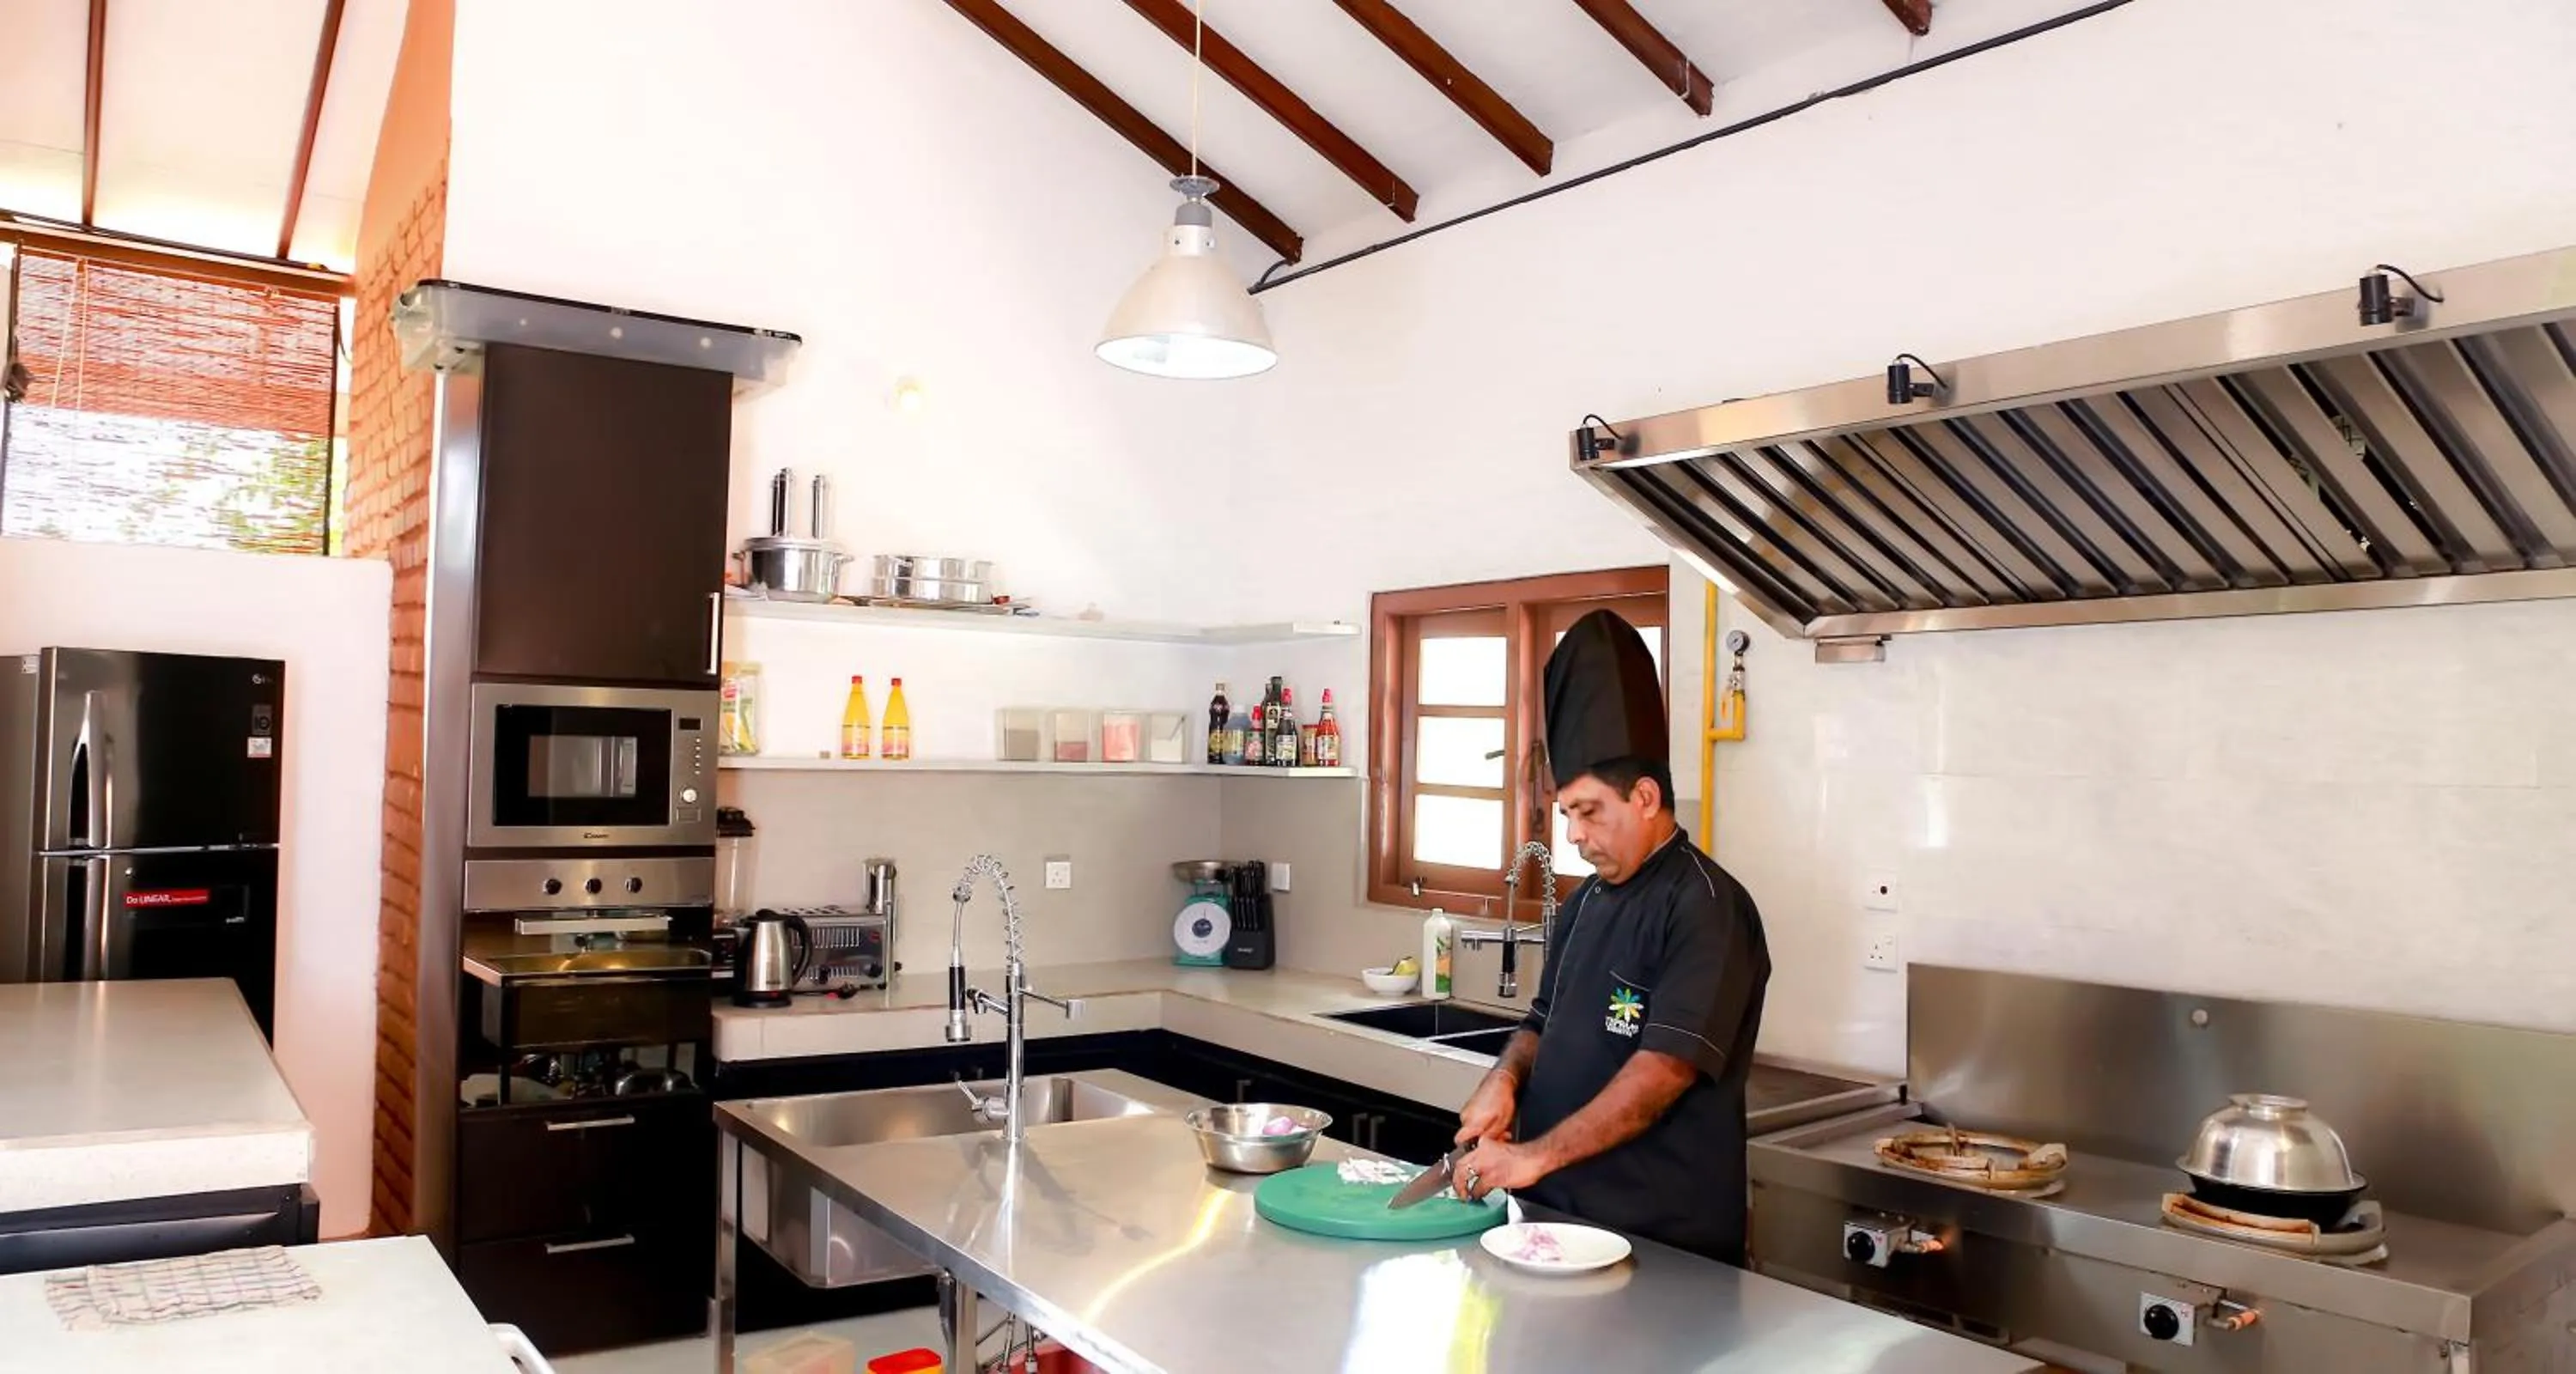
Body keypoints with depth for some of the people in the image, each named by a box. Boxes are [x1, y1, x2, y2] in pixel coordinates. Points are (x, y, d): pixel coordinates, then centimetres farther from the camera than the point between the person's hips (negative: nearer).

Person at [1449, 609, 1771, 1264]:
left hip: (1659, 1234, -7)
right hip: (1559, 1209, 7)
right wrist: (1506, 1077, -4)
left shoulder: (1706, 907, -16)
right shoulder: (1586, 901, 10)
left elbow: (1664, 1070, -24)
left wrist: (1536, 1156, -25)